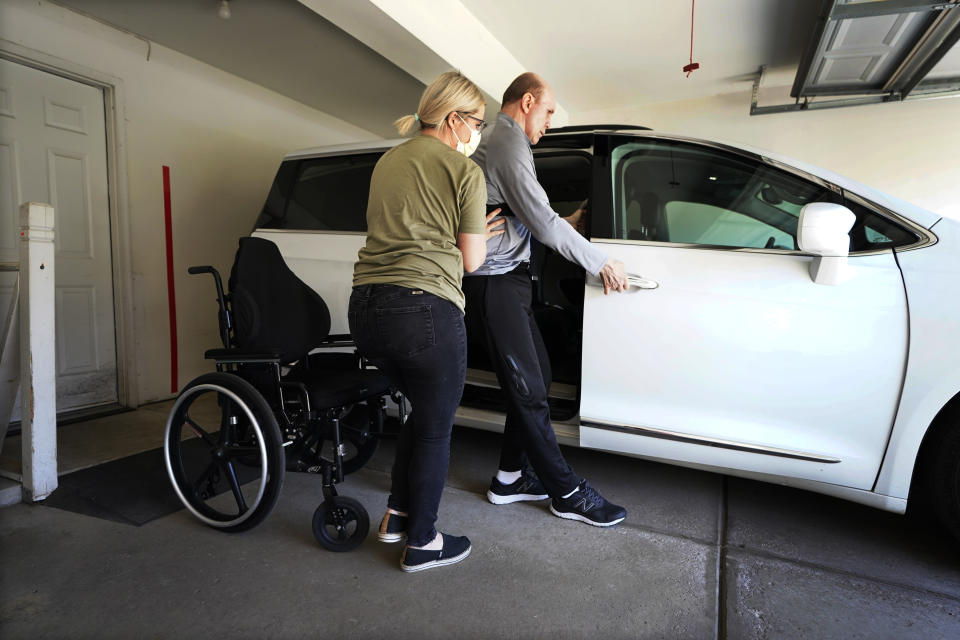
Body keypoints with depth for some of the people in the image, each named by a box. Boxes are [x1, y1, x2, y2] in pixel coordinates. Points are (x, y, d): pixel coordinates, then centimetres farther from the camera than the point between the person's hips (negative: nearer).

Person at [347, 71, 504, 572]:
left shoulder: (387, 162, 20)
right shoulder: (465, 171, -2)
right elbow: (470, 261, 1)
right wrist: (481, 236, 24)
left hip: (364, 309, 8)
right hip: (424, 310, -7)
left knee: (423, 409, 26)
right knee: (435, 428, 11)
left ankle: (396, 515, 35)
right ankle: (421, 544, 26)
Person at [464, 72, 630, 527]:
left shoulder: (497, 141, 24)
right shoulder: (508, 143, -11)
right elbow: (542, 223, -17)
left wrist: (564, 224, 22)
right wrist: (601, 262, -9)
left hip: (506, 280, 11)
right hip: (495, 284, -11)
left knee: (536, 374, 13)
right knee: (528, 389, -4)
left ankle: (511, 476, 22)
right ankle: (567, 493, 8)